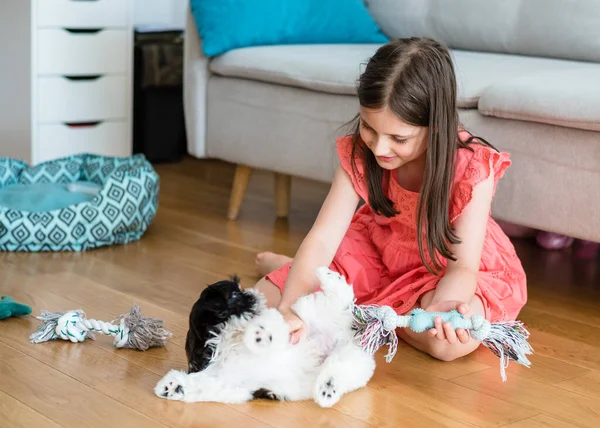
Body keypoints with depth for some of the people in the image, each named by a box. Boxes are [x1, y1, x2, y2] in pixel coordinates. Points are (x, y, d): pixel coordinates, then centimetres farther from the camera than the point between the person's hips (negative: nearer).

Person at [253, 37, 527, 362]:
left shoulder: (472, 168, -30)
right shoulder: (359, 154, -21)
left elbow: (463, 266, -31)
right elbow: (322, 238, -25)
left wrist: (441, 307, -55)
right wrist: (289, 308, -43)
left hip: (446, 271, -2)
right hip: (380, 253, 2)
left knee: (454, 341, -36)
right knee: (267, 299, -12)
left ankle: (363, 310, -8)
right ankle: (292, 268, 23)